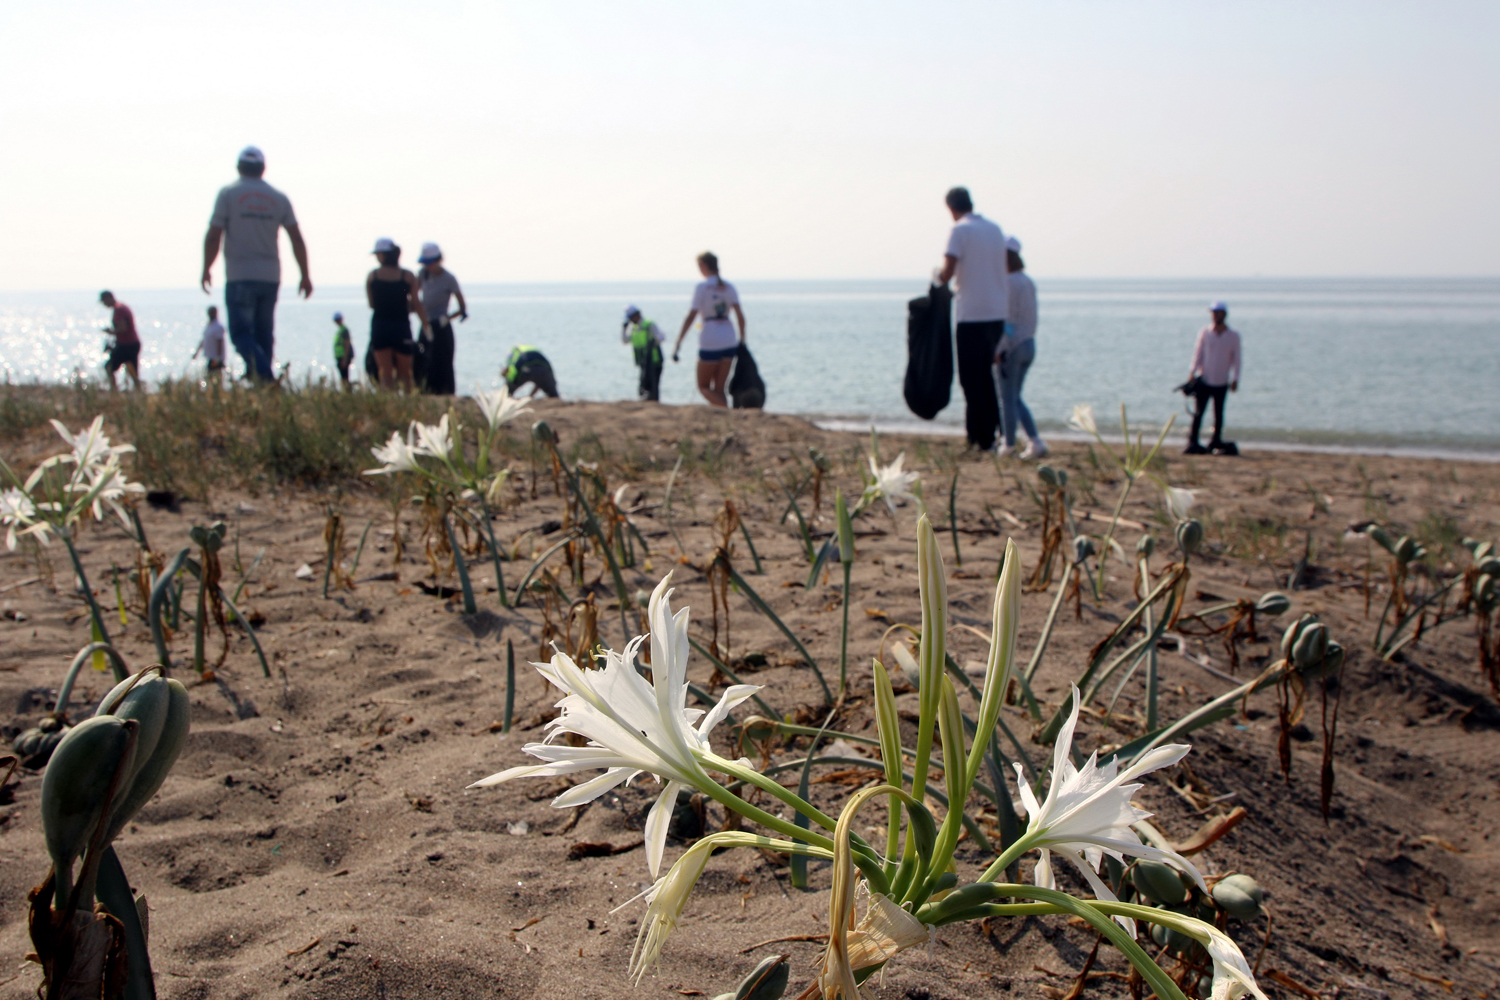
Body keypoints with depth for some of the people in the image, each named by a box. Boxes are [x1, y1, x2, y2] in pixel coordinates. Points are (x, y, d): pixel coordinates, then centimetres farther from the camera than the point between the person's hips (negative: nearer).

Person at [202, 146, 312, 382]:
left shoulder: (228, 194, -1)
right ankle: (263, 380, 11)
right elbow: (297, 240, 5)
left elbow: (213, 236, -6)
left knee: (241, 332, -4)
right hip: (270, 277, 4)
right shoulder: (279, 198, 8)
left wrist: (206, 270, 5)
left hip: (239, 276, -4)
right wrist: (305, 275, 10)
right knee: (264, 333, 12)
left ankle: (263, 372, -26)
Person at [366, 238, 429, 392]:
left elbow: (371, 304, 3)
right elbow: (416, 304, -2)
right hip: (401, 326, 0)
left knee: (385, 373, 4)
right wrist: (426, 324, 7)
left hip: (379, 326, 0)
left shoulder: (372, 276, 0)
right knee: (405, 373, 11)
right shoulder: (408, 276, -1)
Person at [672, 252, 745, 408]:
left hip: (710, 341, -5)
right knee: (719, 389, 12)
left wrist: (678, 343, -9)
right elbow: (740, 314, 1)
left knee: (703, 386, 8)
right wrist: (742, 337, 10)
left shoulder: (702, 287, -7)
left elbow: (691, 316, -10)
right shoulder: (728, 287, 8)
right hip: (729, 341, 5)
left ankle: (727, 412, -14)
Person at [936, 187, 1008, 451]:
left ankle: (981, 438, 1)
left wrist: (939, 276, 7)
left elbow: (947, 274, -16)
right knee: (986, 374, 18)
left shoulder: (960, 230, -8)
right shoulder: (995, 229, 12)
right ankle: (993, 430, 21)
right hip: (999, 312, 6)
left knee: (973, 379, 1)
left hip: (972, 313, -6)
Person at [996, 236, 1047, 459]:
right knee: (1015, 398, 15)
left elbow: (1005, 318, -19)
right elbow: (1033, 319, 14)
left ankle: (1008, 445, 12)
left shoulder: (1008, 282, -15)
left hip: (1011, 346, -8)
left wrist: (998, 350, -17)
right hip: (1029, 344, 8)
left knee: (1008, 399, 3)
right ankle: (1035, 441, 7)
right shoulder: (1029, 283, 10)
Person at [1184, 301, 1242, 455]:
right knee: (1198, 412, -4)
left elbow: (1236, 359, 5)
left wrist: (1235, 379, -1)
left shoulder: (1233, 336, 2)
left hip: (1221, 382, 1)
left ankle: (1216, 442, 14)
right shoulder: (1204, 332, 2)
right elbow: (1197, 354, 2)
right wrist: (1191, 374, -7)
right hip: (1204, 380, -1)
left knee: (1218, 414, 6)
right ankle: (1192, 443, -3)